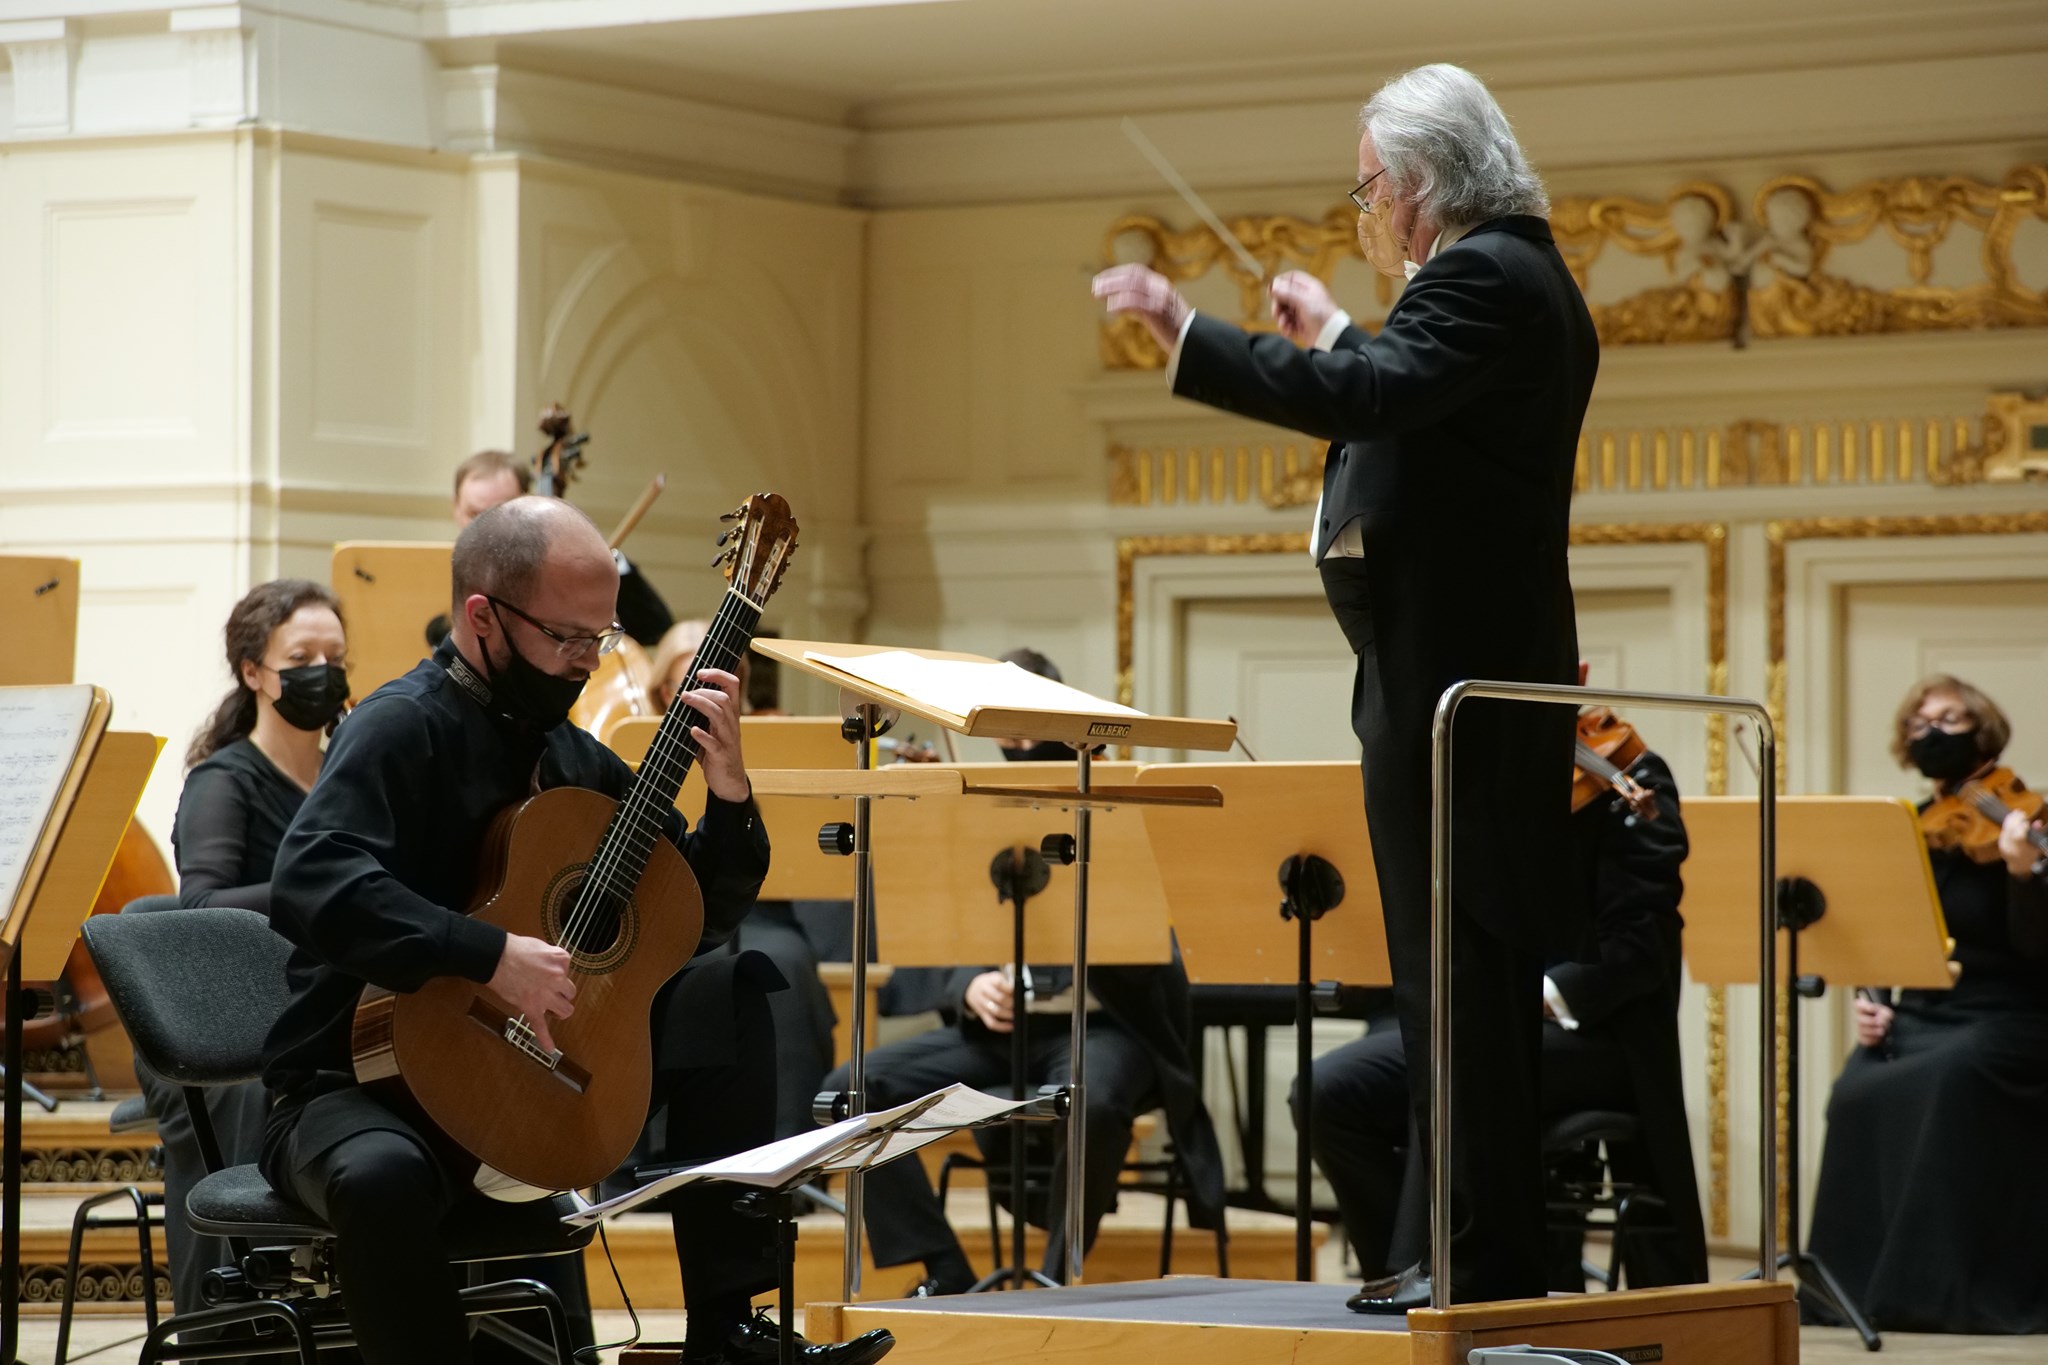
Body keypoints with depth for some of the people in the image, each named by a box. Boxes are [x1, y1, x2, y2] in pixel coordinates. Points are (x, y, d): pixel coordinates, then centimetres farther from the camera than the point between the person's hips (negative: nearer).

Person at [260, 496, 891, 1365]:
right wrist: (492, 957, -35)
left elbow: (702, 920, 15)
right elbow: (309, 885, -31)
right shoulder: (407, 729, -13)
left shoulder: (572, 756, 10)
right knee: (381, 1173, -41)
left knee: (728, 991, -3)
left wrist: (728, 794, -3)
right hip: (361, 1079, -7)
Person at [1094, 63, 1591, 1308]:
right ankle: (1495, 1250, 16)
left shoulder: (1481, 277, -14)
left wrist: (1187, 333, -24)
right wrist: (1340, 339, 26)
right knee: (1478, 971, 12)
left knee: (1458, 971, -8)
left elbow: (1366, 399, -27)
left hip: (1450, 678, -11)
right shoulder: (1527, 278, 18)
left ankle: (1486, 1261, -6)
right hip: (1493, 669, 11)